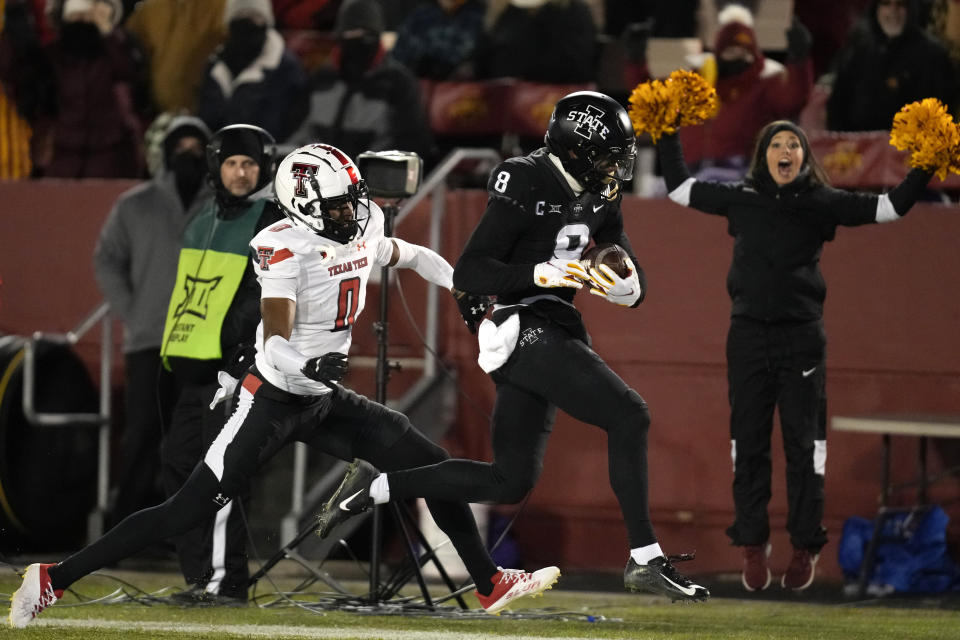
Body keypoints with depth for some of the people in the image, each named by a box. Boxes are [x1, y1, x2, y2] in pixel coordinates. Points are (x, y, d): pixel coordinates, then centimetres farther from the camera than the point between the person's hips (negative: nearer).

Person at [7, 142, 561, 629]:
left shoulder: (364, 230, 3)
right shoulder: (287, 249, -21)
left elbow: (407, 255, 29)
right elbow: (277, 343, -31)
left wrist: (459, 284, 18)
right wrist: (306, 364, -51)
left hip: (325, 399, 8)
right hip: (274, 398, -8)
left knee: (432, 465, 3)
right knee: (190, 510, -12)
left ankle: (489, 583, 17)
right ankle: (54, 579, -7)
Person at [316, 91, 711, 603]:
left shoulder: (598, 196, 12)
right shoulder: (526, 186, -13)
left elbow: (633, 280, 12)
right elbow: (467, 274, -16)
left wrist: (625, 287, -13)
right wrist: (540, 273, -29)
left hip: (552, 337, 9)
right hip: (524, 327, -9)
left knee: (511, 482, 10)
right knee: (628, 416, -18)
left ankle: (375, 486, 18)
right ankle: (645, 559, -17)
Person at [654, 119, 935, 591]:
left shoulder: (821, 203, 2)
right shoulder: (740, 198, 7)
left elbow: (889, 207, 1)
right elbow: (679, 188, 17)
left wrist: (926, 168, -7)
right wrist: (667, 137, 15)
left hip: (802, 337, -2)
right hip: (748, 335, 2)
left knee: (803, 444, 0)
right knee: (748, 442, 4)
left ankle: (805, 548, 7)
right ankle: (752, 546, 11)